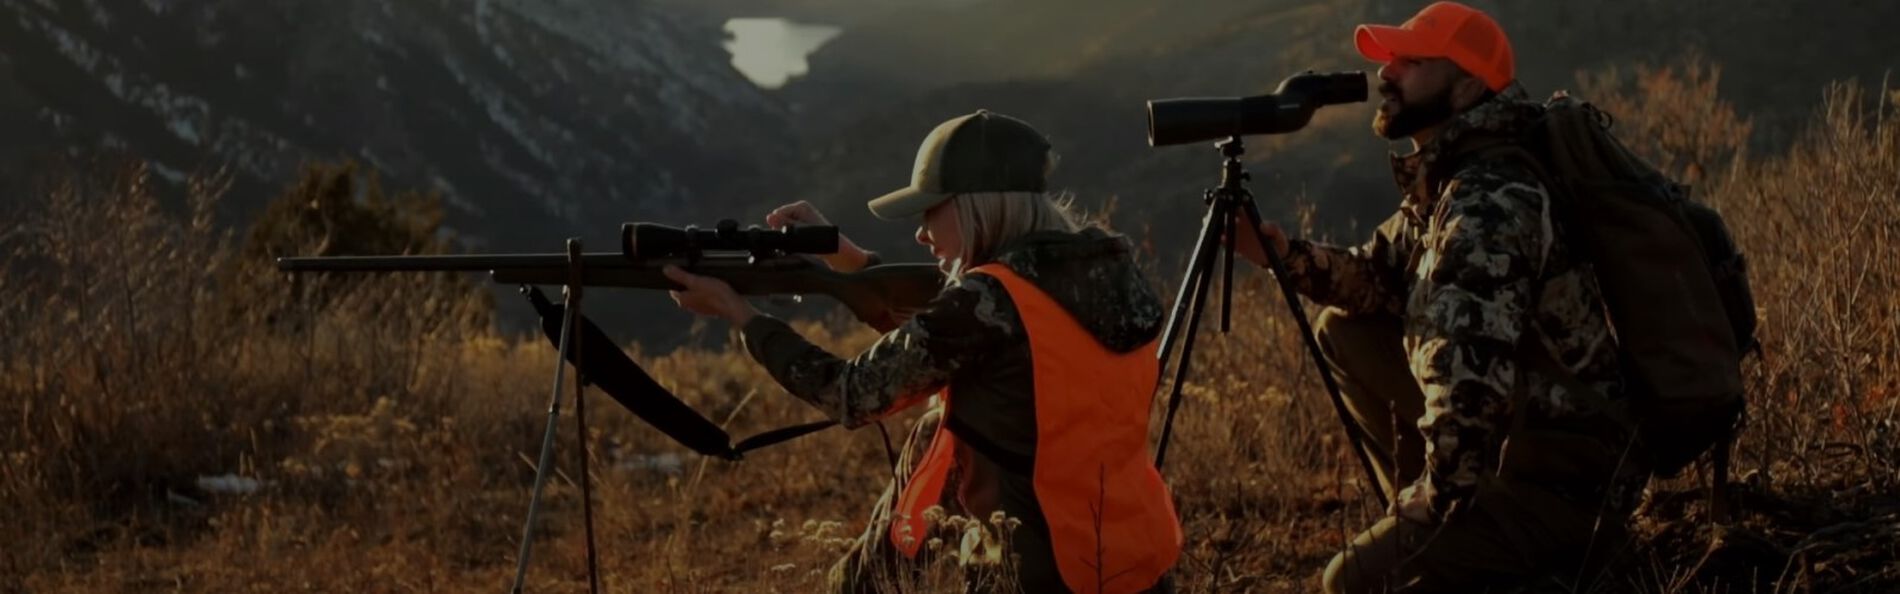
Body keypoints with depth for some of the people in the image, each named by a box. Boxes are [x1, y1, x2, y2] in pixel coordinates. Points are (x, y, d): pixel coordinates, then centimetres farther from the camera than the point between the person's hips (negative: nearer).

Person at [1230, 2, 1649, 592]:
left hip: (1565, 481, -10)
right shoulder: (1444, 181, 6)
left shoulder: (1491, 204, -25)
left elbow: (1469, 380, -33)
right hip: (1516, 438, 10)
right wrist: (1287, 255, -1)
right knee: (1344, 331, 12)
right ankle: (1422, 519, 19)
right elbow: (1378, 278, 18)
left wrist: (1441, 500, -22)